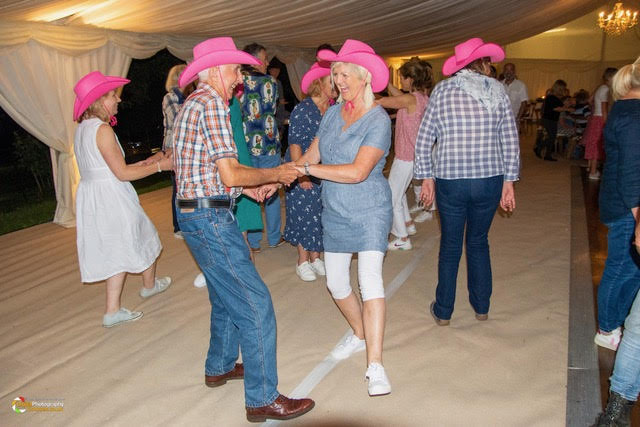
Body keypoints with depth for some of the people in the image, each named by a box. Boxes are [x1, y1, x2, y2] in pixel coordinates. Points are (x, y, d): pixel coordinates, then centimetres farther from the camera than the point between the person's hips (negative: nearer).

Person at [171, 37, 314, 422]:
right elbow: (231, 174, -21)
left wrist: (248, 187, 14)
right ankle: (263, 399, 6)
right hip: (211, 219, -11)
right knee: (256, 304, -5)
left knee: (227, 296, 24)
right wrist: (275, 174, -7)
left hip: (196, 214, 11)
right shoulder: (212, 103, -15)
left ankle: (220, 367, 40)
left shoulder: (194, 103, 17)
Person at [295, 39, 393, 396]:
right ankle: (360, 335, 36)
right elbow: (310, 156, 5)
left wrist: (308, 169, -23)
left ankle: (375, 366, -10)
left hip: (370, 211, -6)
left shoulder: (378, 120, -16)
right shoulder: (333, 113, 4)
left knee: (370, 280, -17)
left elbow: (357, 172, -25)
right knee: (336, 283, 12)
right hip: (335, 212, 6)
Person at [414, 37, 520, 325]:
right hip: (490, 181, 2)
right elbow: (511, 143, 2)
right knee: (479, 242, 20)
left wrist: (426, 178, 5)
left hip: (449, 182, -1)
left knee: (450, 246, 12)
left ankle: (443, 312, 24)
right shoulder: (497, 90, 2)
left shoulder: (442, 90, 0)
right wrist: (508, 182, 9)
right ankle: (481, 307, 32)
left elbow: (423, 140, -3)